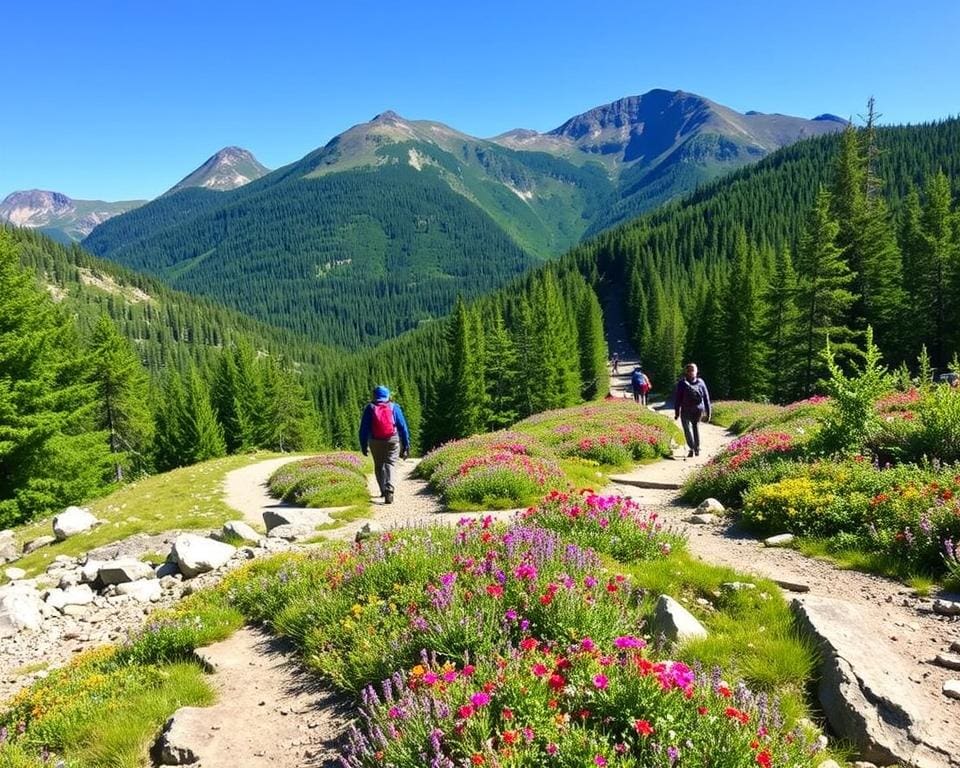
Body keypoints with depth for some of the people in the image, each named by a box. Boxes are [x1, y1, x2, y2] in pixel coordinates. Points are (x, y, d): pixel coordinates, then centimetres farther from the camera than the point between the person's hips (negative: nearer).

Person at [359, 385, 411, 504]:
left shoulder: (369, 408, 5)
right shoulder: (394, 407, 5)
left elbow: (364, 429, 3)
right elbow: (403, 427, 3)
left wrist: (363, 445, 9)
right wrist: (406, 445, 8)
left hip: (375, 442, 1)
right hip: (392, 441, -1)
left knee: (378, 465, 18)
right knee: (390, 464, -5)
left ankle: (383, 490, 31)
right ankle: (389, 492, -24)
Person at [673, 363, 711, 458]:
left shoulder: (681, 383, -4)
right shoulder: (700, 382, 3)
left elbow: (677, 399, -6)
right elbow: (706, 398, 4)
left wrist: (676, 412, -2)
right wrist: (708, 413, 7)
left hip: (686, 410, -4)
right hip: (699, 409, 4)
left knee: (688, 429, 0)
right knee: (696, 427, 21)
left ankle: (691, 449, -16)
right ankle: (697, 449, 23)